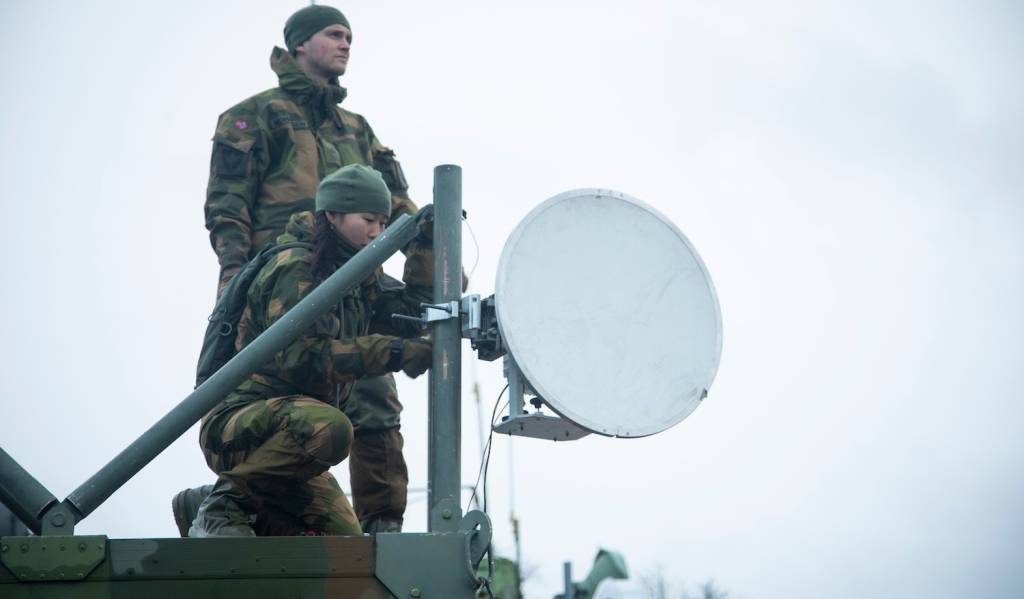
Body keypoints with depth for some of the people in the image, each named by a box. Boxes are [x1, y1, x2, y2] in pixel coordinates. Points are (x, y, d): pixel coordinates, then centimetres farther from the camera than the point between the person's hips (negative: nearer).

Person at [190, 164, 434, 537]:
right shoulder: (296, 268, -13)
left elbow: (406, 318, 11)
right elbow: (299, 355, -25)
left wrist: (425, 246, 6)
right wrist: (388, 353, -29)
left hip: (289, 431, 9)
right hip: (237, 423, -9)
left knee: (346, 540, 3)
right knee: (329, 428, -38)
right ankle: (227, 501, -17)